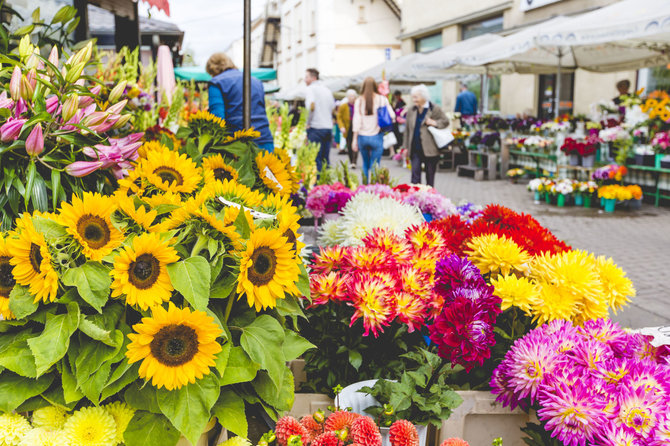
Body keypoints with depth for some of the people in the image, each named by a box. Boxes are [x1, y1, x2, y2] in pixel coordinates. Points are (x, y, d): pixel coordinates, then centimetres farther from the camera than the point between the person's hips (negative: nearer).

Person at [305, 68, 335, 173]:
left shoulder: (311, 88, -5)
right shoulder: (327, 89, 18)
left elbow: (311, 106, -20)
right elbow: (333, 107, 22)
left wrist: (308, 123, -13)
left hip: (316, 127, -7)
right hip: (328, 127, 7)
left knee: (315, 160, -6)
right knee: (325, 159, 11)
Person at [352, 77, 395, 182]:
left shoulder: (359, 101, -1)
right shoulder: (382, 99, -4)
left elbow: (356, 121, -3)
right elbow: (392, 116, -6)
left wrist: (355, 139, 0)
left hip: (362, 137, 2)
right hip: (376, 137, -2)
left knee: (365, 164, 18)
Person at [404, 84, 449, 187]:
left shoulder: (435, 109, -3)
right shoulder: (411, 111, 9)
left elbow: (446, 121, 5)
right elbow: (407, 130, 14)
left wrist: (435, 123, -15)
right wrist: (406, 147, 11)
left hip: (430, 150, -3)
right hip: (415, 149, 3)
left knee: (430, 177, 7)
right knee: (415, 175, -5)